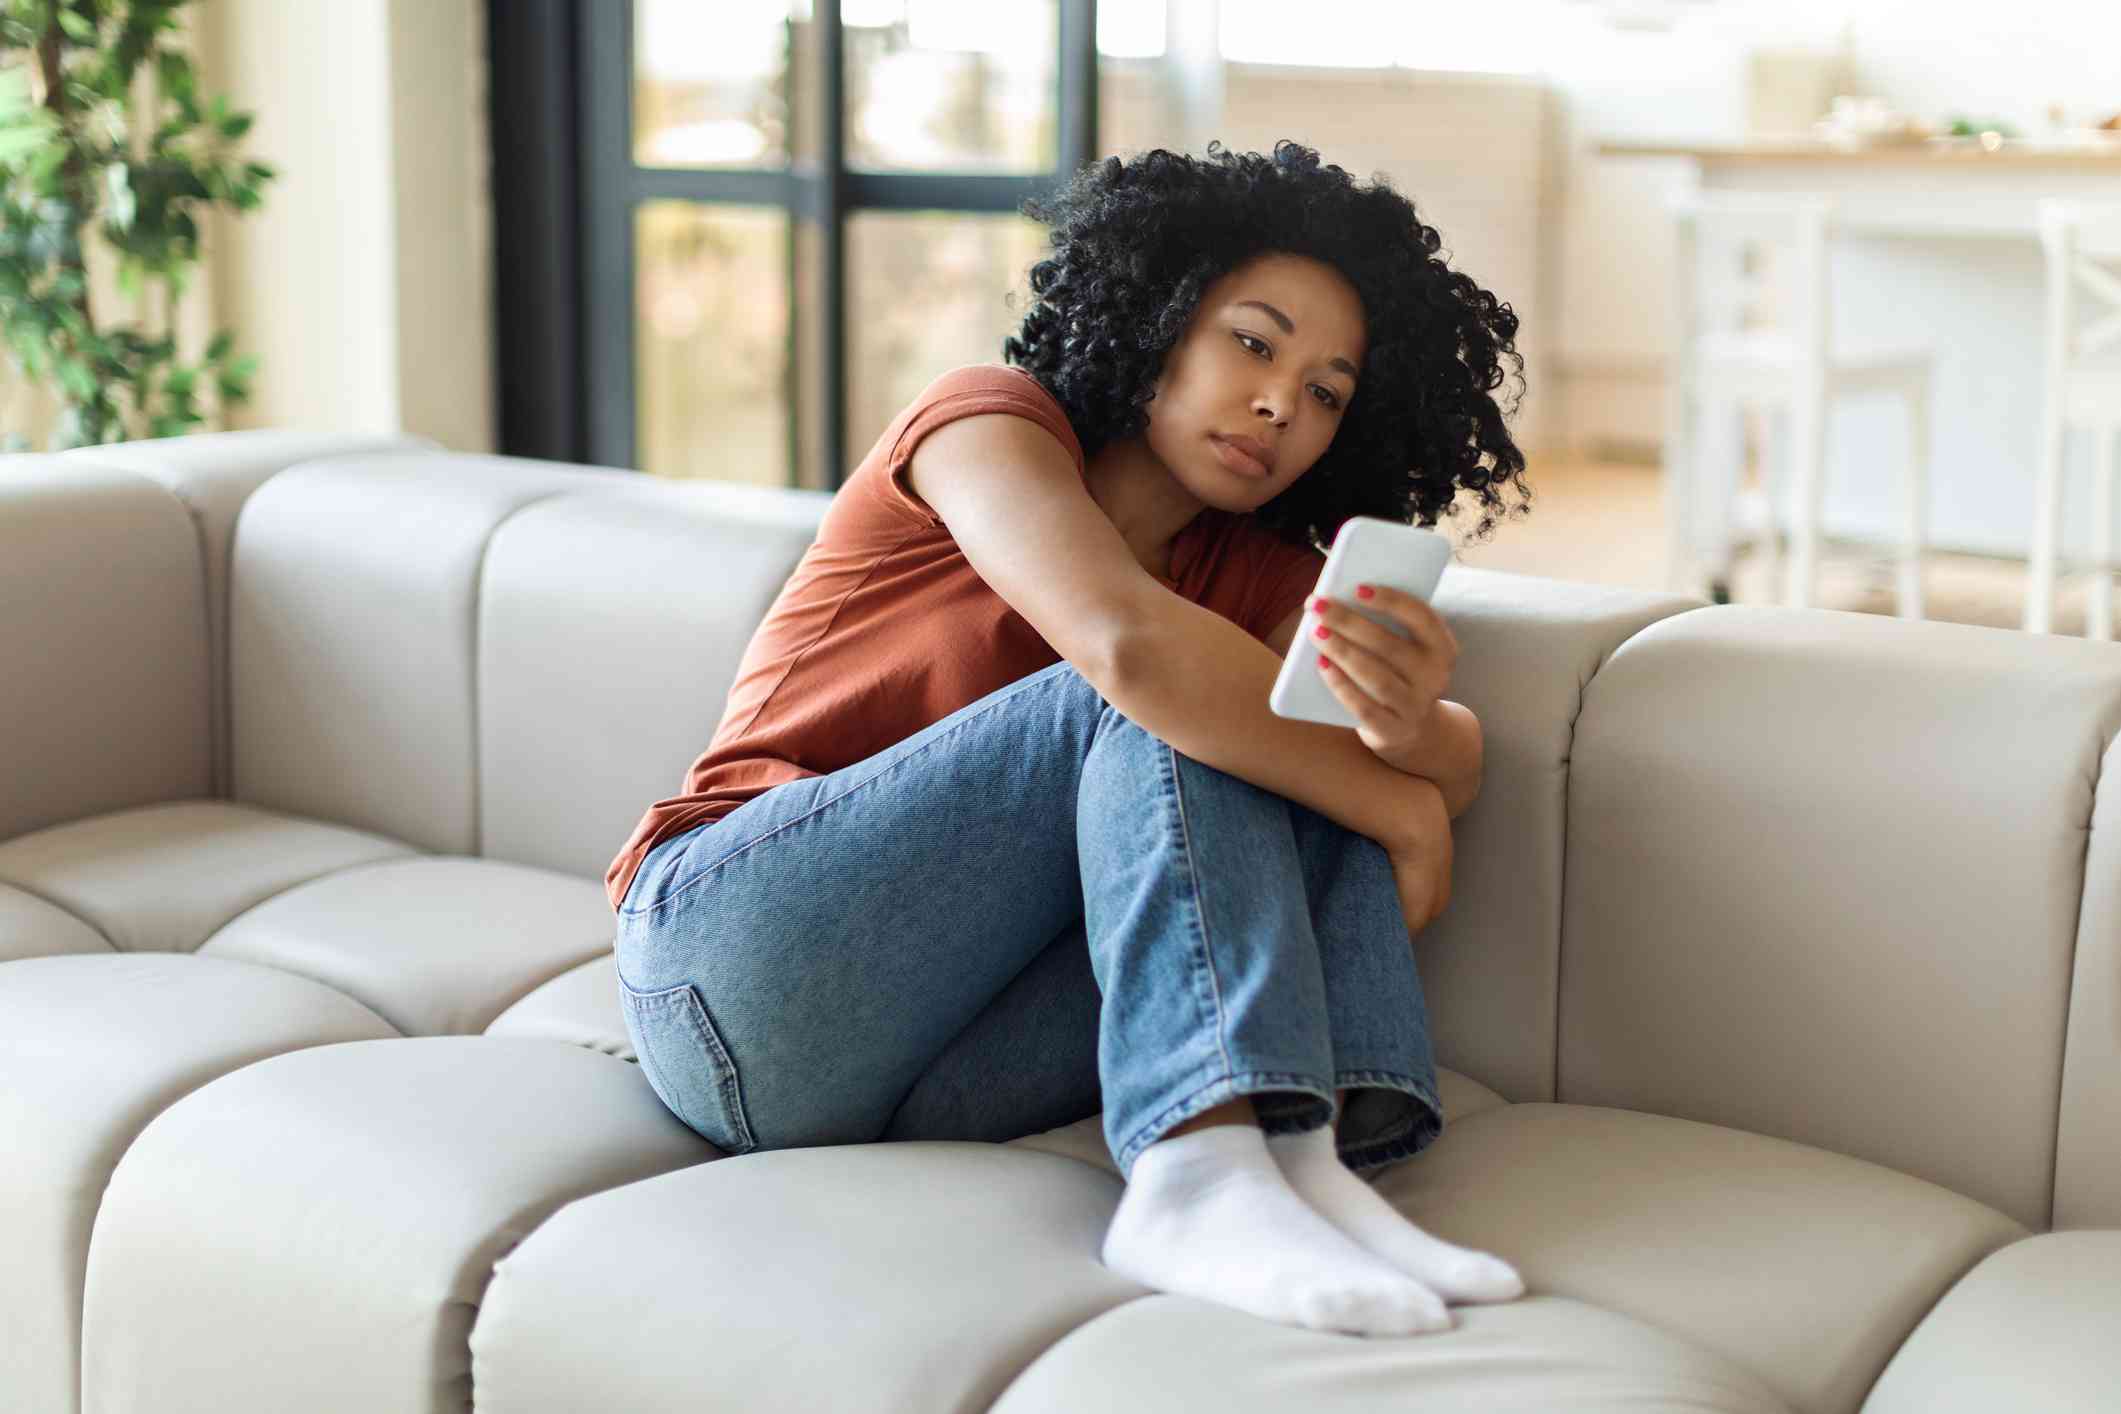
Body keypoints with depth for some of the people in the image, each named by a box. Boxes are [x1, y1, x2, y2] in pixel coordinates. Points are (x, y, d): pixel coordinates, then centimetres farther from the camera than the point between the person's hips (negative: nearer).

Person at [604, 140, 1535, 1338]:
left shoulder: (1261, 577, 12)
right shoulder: (991, 421, -5)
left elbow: (1457, 760, -7)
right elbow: (1129, 645, -27)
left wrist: (1412, 721, -31)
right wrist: (1396, 811, -19)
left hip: (939, 1074, 6)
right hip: (740, 970, -5)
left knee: (1319, 758, -9)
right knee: (1166, 712, -22)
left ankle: (1306, 1156, -31)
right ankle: (1202, 1177, -41)